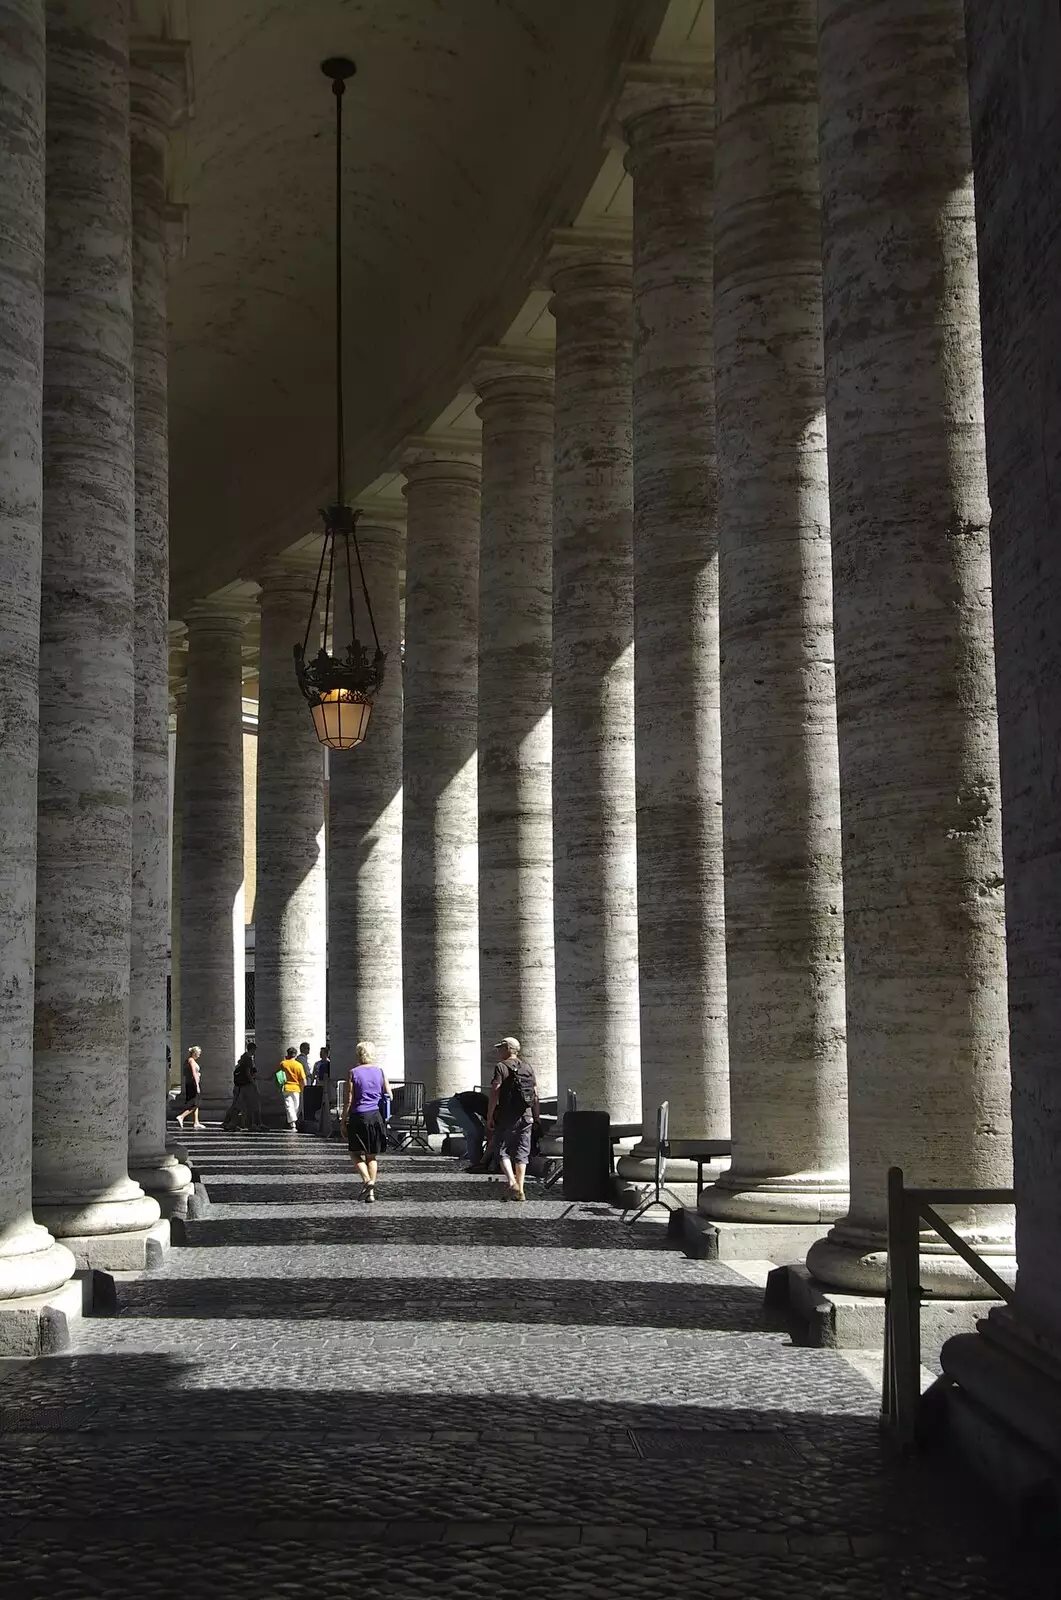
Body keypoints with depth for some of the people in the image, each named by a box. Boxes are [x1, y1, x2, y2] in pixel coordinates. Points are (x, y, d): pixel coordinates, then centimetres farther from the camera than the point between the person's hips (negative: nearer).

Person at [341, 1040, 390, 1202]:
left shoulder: (353, 1072, -3)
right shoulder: (380, 1072, 5)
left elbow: (349, 1100, -5)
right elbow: (389, 1096, 6)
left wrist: (344, 1122, 0)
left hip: (359, 1117, -3)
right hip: (376, 1116, 3)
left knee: (355, 1153, 10)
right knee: (372, 1156, 12)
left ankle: (367, 1180, -13)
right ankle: (371, 1192, 7)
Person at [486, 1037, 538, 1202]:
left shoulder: (501, 1067, -6)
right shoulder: (527, 1068, 12)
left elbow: (495, 1092, -13)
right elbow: (536, 1095, 12)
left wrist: (489, 1117, -10)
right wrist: (536, 1118, 18)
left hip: (506, 1116, -5)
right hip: (526, 1116, 5)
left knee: (503, 1151, 4)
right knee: (521, 1153, 8)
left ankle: (512, 1183, -16)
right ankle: (520, 1191, 4)